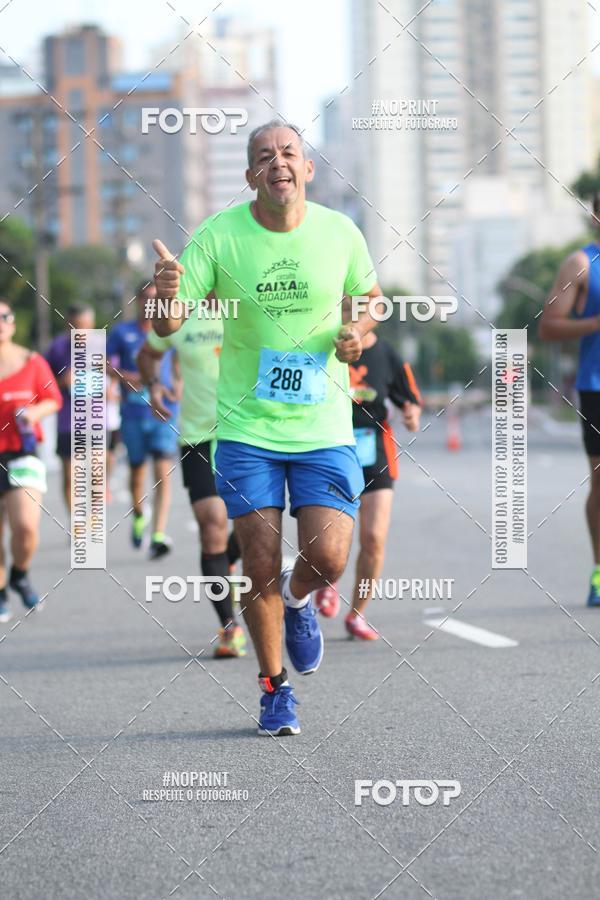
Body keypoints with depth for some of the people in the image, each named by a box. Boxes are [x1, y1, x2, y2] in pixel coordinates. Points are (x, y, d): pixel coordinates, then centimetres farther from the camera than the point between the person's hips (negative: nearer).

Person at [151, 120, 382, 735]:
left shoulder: (339, 232, -3)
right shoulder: (219, 235, -8)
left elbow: (370, 298, 15)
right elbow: (168, 326, -10)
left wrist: (357, 330, -8)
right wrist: (165, 295, -33)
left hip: (324, 426, 1)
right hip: (246, 429, -1)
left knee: (327, 557, -11)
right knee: (261, 568, -1)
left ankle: (298, 600, 27)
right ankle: (274, 690, 21)